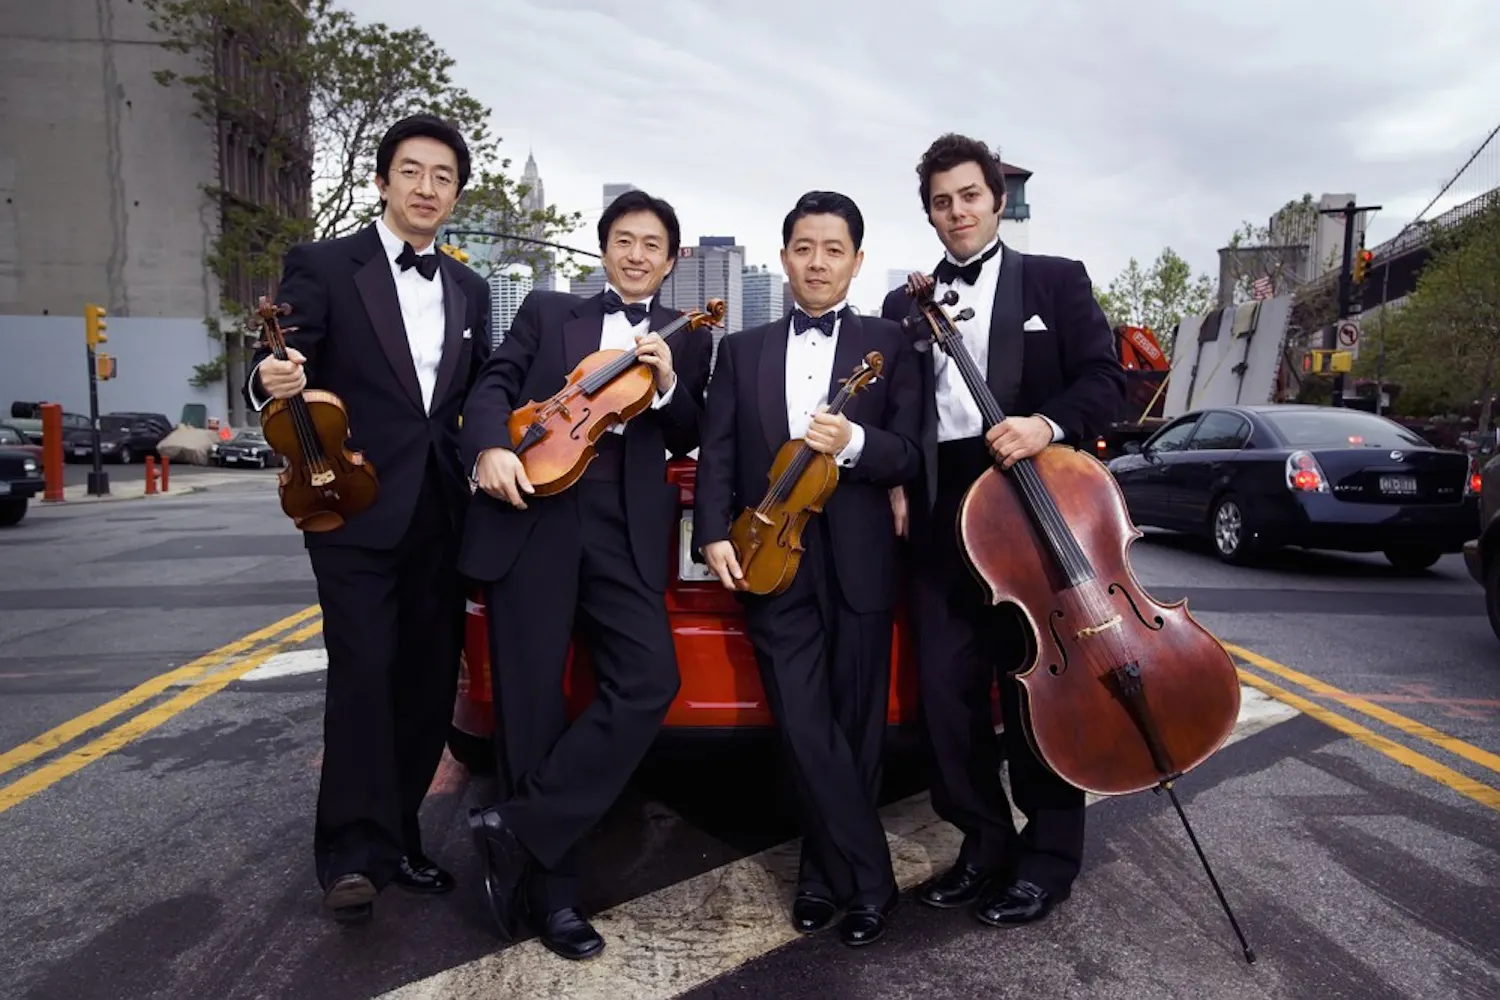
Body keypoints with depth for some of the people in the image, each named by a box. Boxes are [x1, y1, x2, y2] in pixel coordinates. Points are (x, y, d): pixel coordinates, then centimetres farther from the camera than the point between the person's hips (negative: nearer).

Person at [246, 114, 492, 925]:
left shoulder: (469, 291, 15)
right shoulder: (322, 266, 0)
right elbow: (282, 373, -7)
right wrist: (271, 384, -29)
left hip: (440, 516, 5)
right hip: (355, 510, -4)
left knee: (429, 683, 7)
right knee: (362, 674, -10)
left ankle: (396, 837, 21)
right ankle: (354, 853, 0)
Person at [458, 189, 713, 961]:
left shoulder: (688, 339, 19)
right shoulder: (547, 312, 18)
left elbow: (688, 442, 11)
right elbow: (494, 385, 6)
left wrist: (668, 387, -8)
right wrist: (490, 446, -14)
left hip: (626, 526, 1)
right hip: (531, 513, 0)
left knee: (649, 682, -15)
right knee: (531, 700, 1)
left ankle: (518, 830, 0)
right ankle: (551, 889, 15)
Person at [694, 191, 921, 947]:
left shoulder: (889, 344, 7)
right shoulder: (742, 349, 13)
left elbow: (910, 456, -1)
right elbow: (717, 452, 6)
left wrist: (853, 442, -21)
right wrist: (714, 535, -7)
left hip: (859, 565, -1)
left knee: (855, 730, 7)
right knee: (807, 730, -3)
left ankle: (827, 874, 26)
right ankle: (867, 878, 13)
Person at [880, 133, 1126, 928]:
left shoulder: (1056, 280, 8)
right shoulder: (904, 305, 16)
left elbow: (1105, 379, -1)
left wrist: (1048, 424, -19)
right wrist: (895, 482, -1)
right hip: (941, 511, 4)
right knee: (946, 689, 4)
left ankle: (1047, 857, 18)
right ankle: (985, 845, 21)